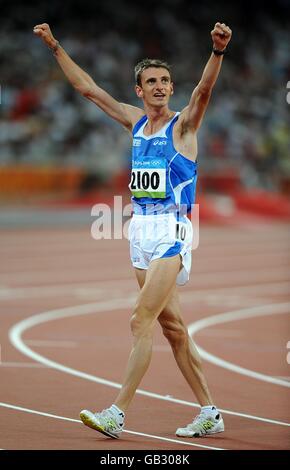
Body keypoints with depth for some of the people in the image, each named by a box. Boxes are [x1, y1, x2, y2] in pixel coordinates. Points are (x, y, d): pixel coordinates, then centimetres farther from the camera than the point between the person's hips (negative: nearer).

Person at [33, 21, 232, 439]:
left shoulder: (184, 124, -4)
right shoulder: (135, 121, 12)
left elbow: (204, 88, -23)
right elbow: (88, 88, 18)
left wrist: (218, 51, -41)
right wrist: (54, 46, 18)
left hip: (171, 231, -7)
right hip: (141, 230, 7)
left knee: (142, 320, -13)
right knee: (171, 326, 8)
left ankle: (117, 414, -15)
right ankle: (210, 413, 14)